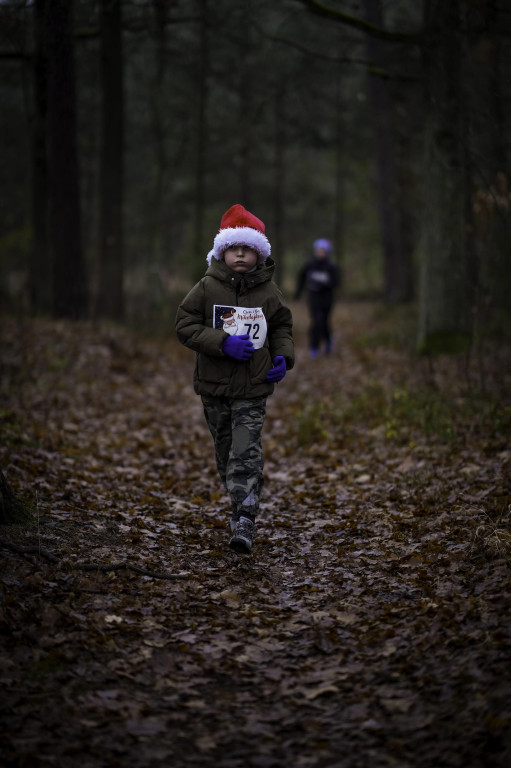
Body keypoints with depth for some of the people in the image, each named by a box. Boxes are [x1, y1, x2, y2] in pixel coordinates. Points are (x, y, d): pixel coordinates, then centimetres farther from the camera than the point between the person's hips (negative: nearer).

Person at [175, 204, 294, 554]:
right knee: (225, 451, 13)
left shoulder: (269, 291, 1)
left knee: (246, 453, -11)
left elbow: (282, 327, 14)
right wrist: (223, 342, -18)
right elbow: (185, 324, -6)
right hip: (214, 384, 1)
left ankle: (245, 521, -15)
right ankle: (240, 503, 33)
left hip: (253, 388, -1)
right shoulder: (207, 287, -4)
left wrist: (283, 357, -4)